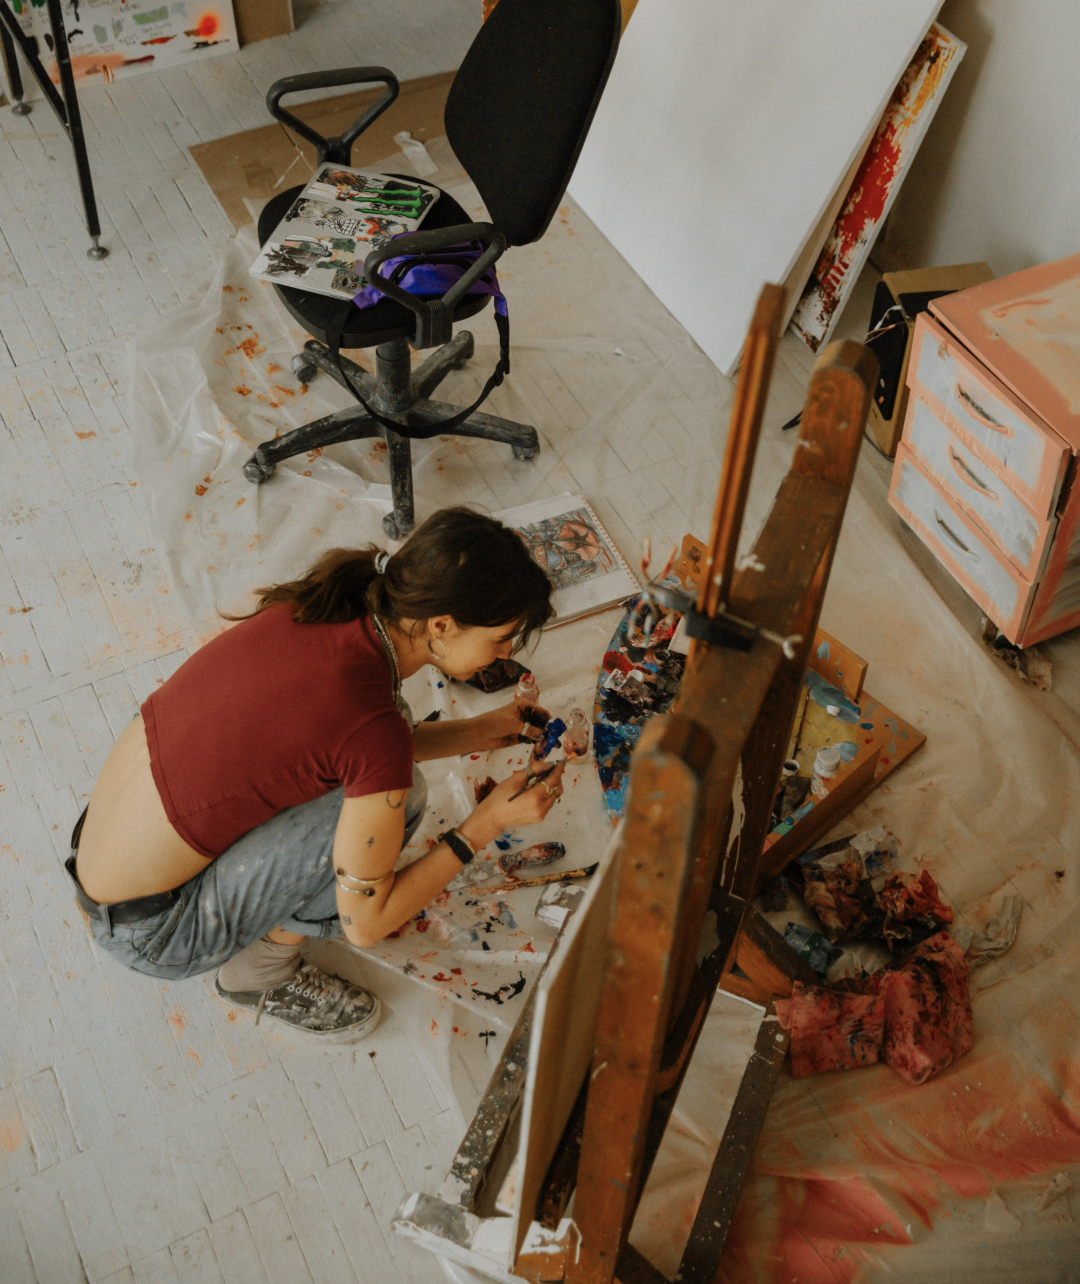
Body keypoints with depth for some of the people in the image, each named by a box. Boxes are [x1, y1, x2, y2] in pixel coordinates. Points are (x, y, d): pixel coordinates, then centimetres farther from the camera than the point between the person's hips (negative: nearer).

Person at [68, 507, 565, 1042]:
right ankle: (260, 970, 5)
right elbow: (364, 923, -16)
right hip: (146, 930, -7)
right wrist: (485, 824, -9)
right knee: (395, 798, -17)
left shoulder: (315, 607, -8)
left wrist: (480, 731, 9)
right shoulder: (375, 727, -29)